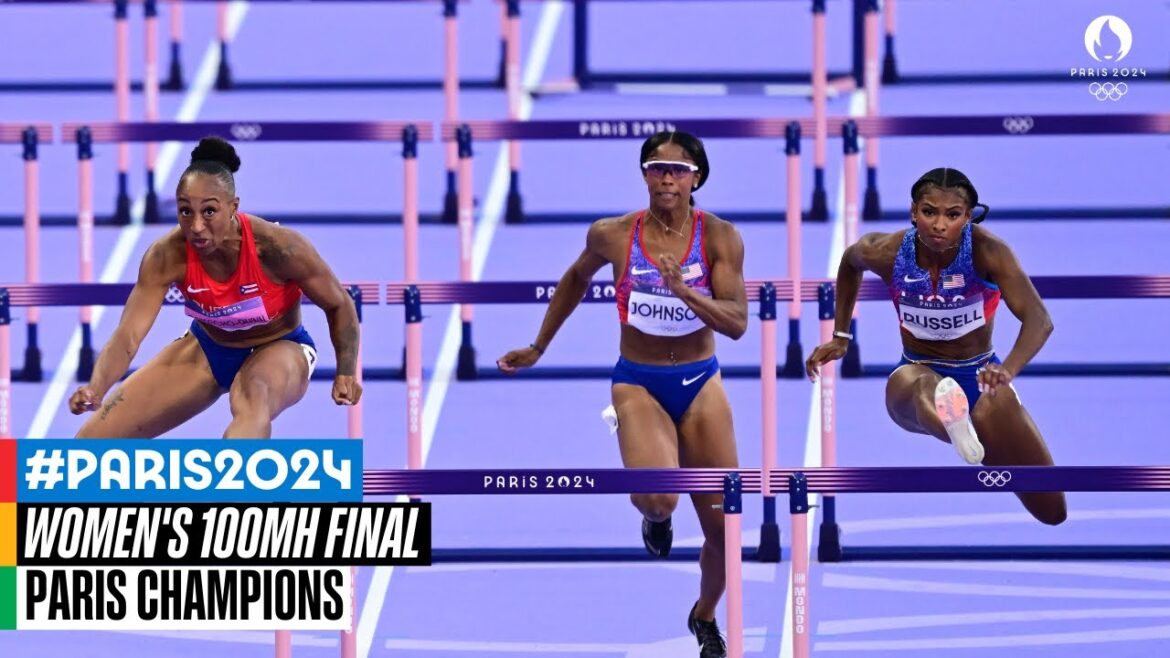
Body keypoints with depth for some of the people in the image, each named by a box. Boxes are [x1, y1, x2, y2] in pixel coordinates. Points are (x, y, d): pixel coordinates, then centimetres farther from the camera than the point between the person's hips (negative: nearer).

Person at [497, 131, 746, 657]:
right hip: (638, 382, -1)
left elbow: (737, 323, -16)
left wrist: (683, 291, -32)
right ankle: (656, 516, 11)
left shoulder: (719, 237, -10)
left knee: (722, 525, 4)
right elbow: (576, 279, 13)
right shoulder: (612, 236, -8)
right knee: (656, 497, -30)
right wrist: (538, 348, 19)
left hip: (700, 384, 1)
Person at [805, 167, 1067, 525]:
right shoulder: (887, 252, -15)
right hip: (920, 372, -1)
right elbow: (850, 263, 12)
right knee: (913, 383, -43)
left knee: (1052, 512, 4)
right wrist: (840, 337, 11)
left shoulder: (987, 252, -24)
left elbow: (1039, 319, -37)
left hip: (979, 375, 1)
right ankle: (946, 416, -81)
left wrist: (1007, 371, -55)